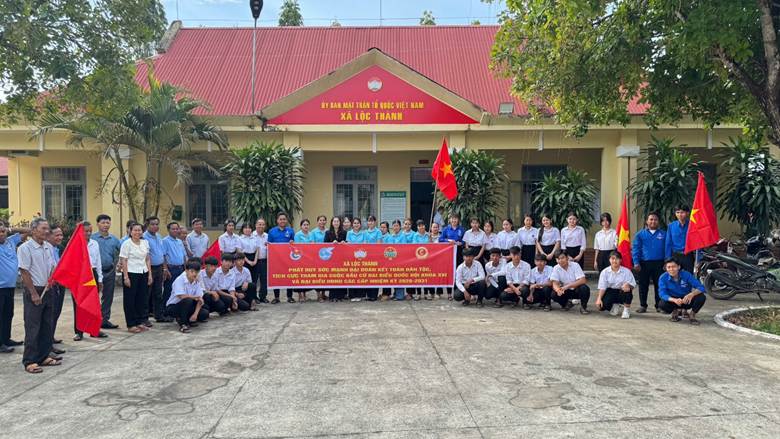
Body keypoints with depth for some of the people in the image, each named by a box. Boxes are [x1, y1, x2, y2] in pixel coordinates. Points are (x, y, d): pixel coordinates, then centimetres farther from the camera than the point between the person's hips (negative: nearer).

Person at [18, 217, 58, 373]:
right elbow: (24, 272, -13)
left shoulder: (49, 247, 8)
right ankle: (29, 361, 5)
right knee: (32, 328, -3)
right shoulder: (25, 248, -11)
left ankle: (44, 357, 21)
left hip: (47, 291, 7)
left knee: (47, 326, 11)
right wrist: (34, 293, -14)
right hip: (33, 291, -7)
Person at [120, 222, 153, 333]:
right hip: (131, 274, -6)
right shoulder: (126, 244, -7)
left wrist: (150, 274, 8)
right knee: (130, 300, 2)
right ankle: (131, 325, 9)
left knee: (143, 298, 9)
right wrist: (125, 277, -15)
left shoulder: (145, 243, 10)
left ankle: (140, 322, 20)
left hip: (143, 274, 6)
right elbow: (123, 261, -10)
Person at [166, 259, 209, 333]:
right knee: (188, 301, -35)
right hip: (172, 307, -5)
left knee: (205, 314, -14)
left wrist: (195, 314, -23)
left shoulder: (197, 281, -4)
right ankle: (182, 324, -21)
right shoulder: (179, 280, -20)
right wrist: (195, 297, -17)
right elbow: (182, 296, -31)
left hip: (187, 306, 6)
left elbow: (200, 299, -10)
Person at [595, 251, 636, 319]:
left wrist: (628, 285, -34)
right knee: (601, 306, -25)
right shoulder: (605, 272, -3)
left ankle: (627, 310, -8)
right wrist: (599, 298, -21)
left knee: (627, 289, -35)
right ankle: (614, 306, 15)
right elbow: (602, 287, -7)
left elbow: (633, 285, -9)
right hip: (610, 293, 1)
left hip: (622, 293, -1)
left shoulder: (626, 271, -5)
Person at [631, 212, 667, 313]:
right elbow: (635, 249, 1)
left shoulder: (663, 234, 7)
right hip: (644, 264, 0)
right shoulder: (640, 234, 6)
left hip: (659, 264, 0)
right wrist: (636, 263, -8)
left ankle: (659, 306, 15)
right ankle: (643, 305, 14)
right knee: (643, 285, 5)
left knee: (659, 285, 4)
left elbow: (667, 249, 6)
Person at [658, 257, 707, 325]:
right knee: (663, 304, -32)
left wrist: (691, 294, -44)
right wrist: (674, 300, -45)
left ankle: (692, 314, 2)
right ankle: (676, 311, 5)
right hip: (673, 300, -1)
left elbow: (701, 287, -23)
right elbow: (662, 294, -25)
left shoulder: (686, 274, -17)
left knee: (701, 297, -28)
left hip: (687, 300, 1)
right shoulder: (663, 278, -17)